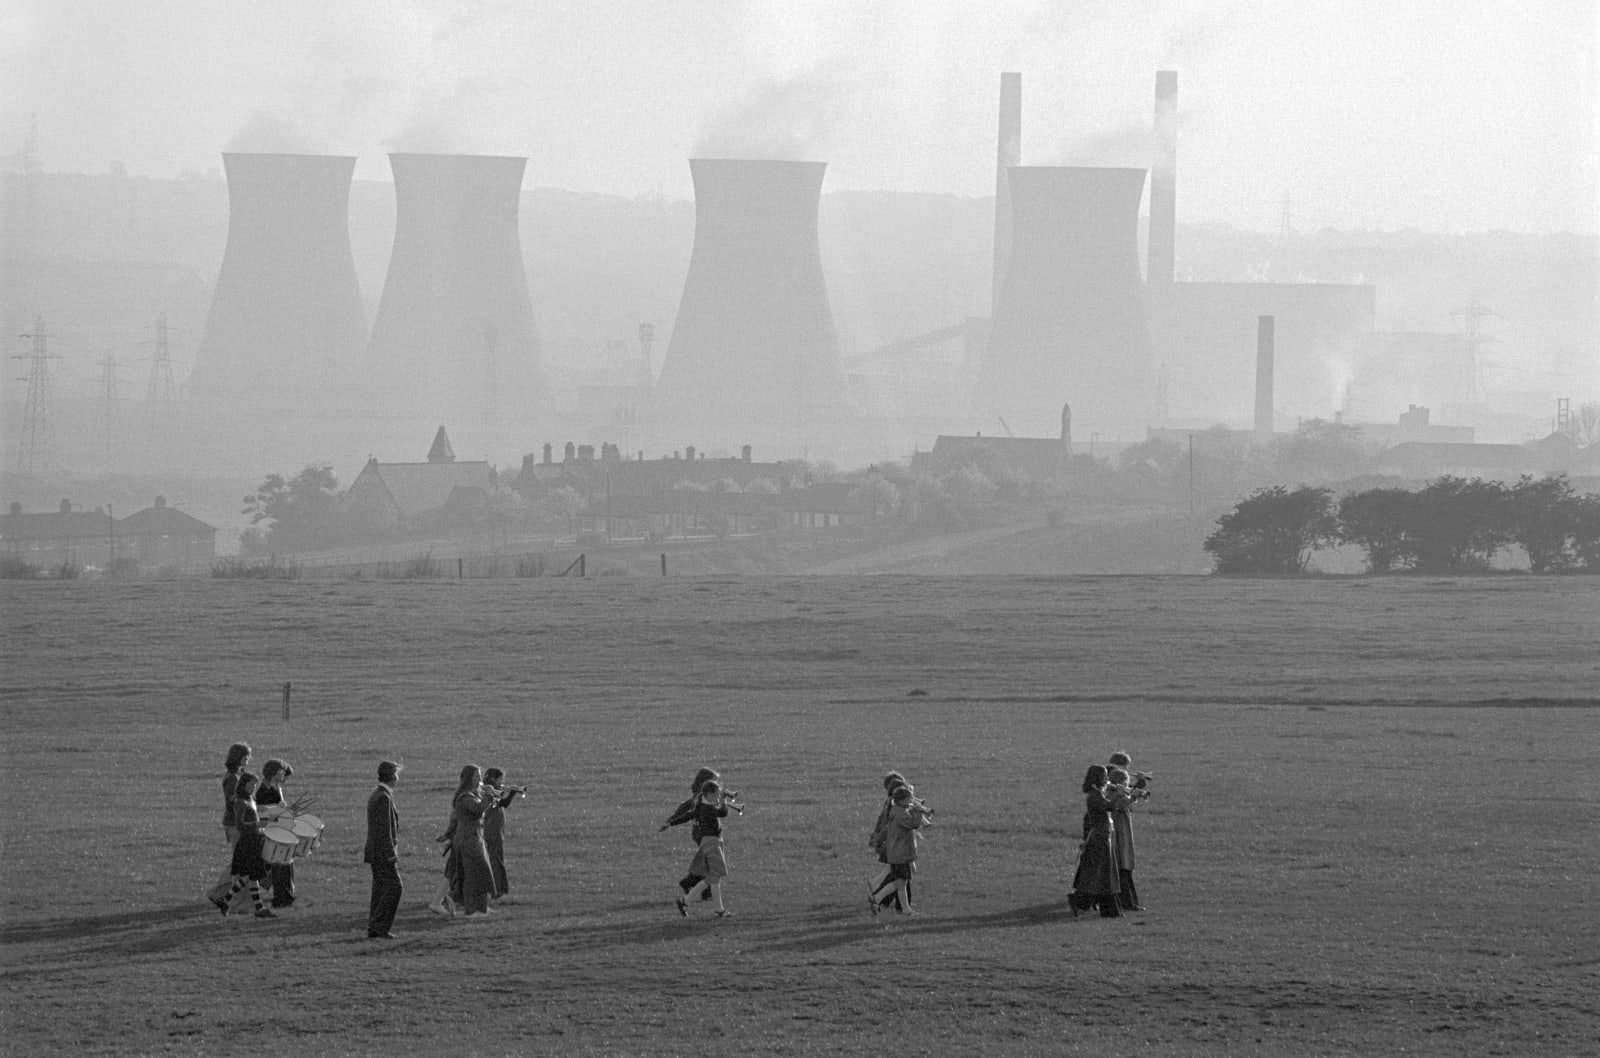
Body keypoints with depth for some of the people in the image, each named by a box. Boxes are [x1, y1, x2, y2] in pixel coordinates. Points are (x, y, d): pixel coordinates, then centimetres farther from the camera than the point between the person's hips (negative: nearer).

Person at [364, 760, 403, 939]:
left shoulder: (374, 796, 14)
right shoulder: (384, 798, -16)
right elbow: (385, 828, -20)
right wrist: (391, 854, -20)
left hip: (375, 851, 10)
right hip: (384, 851, -10)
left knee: (380, 890, 10)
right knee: (394, 887, -9)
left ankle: (374, 931, 8)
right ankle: (378, 927, -13)